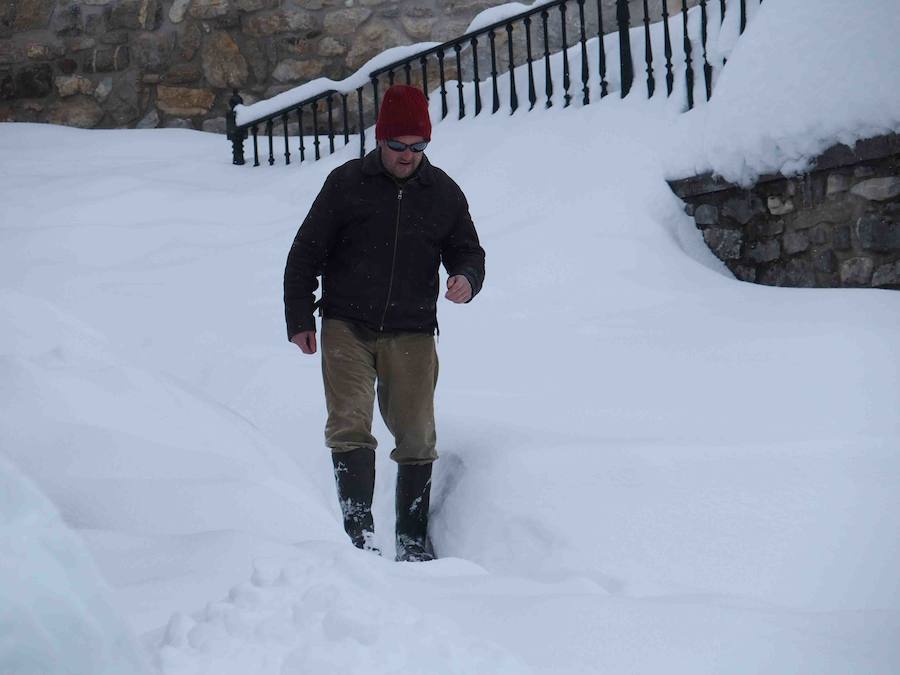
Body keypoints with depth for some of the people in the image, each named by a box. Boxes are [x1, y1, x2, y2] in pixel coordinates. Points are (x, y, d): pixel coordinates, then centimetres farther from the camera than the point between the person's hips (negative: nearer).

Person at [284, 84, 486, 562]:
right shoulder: (346, 184, 2)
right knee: (350, 423, -15)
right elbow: (306, 253, 6)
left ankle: (413, 536, 15)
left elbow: (468, 251, 18)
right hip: (347, 328, -2)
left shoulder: (443, 193, 8)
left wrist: (466, 279, -7)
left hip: (412, 334, 2)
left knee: (416, 436, 4)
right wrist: (299, 320, 2)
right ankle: (358, 527, -15)